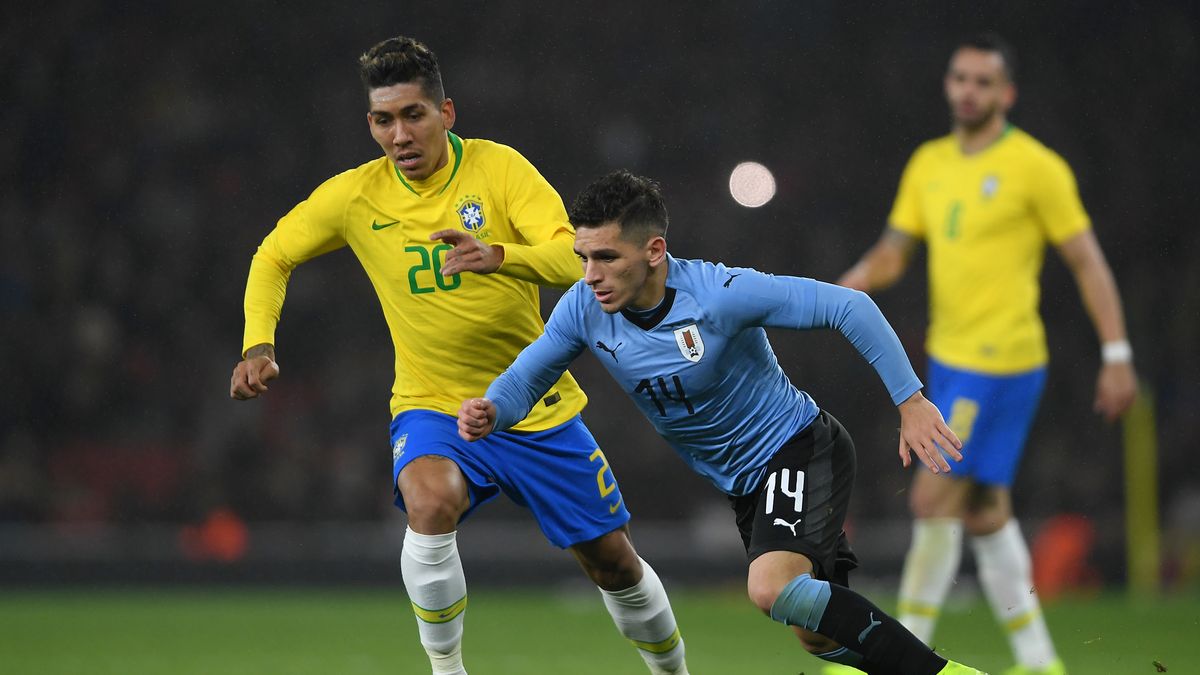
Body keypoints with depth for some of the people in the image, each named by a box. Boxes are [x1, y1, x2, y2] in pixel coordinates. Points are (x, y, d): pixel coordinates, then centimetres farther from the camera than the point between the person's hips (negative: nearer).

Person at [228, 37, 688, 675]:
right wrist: (258, 345, -7)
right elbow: (273, 256, 9)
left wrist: (500, 255, -45)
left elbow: (572, 256, -25)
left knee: (614, 562, 8)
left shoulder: (497, 167, -13)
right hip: (433, 406, 0)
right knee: (429, 501, -35)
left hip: (538, 407, 0)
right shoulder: (355, 196, -7)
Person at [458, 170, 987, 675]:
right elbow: (525, 378, 0)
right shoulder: (583, 310, -12)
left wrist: (910, 400, -24)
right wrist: (490, 412, -25)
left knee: (773, 588, -30)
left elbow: (847, 307, -24)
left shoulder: (720, 294, -28)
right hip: (742, 484, 7)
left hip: (800, 448, -7)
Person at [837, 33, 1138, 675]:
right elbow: (892, 253, 13)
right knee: (985, 512, 10)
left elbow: (1087, 262, -6)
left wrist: (1117, 356, -9)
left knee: (935, 500, -11)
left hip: (1001, 362, -8)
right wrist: (840, 290, -8)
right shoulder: (929, 164, 12)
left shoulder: (1036, 167, -8)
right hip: (948, 357, 8)